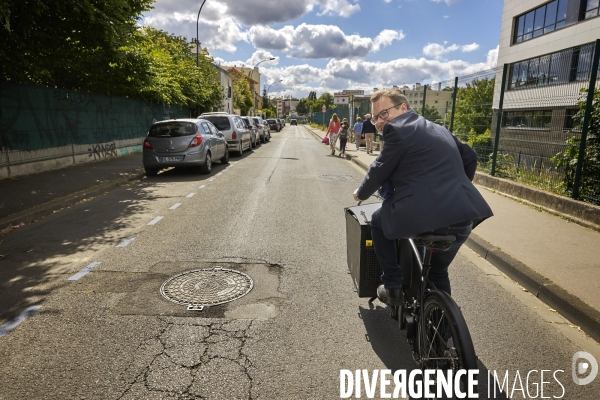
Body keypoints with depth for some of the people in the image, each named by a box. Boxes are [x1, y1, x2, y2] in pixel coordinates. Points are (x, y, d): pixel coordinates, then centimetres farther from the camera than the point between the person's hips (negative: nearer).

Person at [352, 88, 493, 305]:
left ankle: (393, 286, 22)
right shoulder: (439, 129, 23)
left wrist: (361, 193, 21)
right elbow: (470, 157, 28)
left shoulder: (398, 129, -2)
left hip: (426, 215, -8)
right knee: (438, 270, 33)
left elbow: (379, 170, 2)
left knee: (378, 222, 22)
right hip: (463, 217, 8)